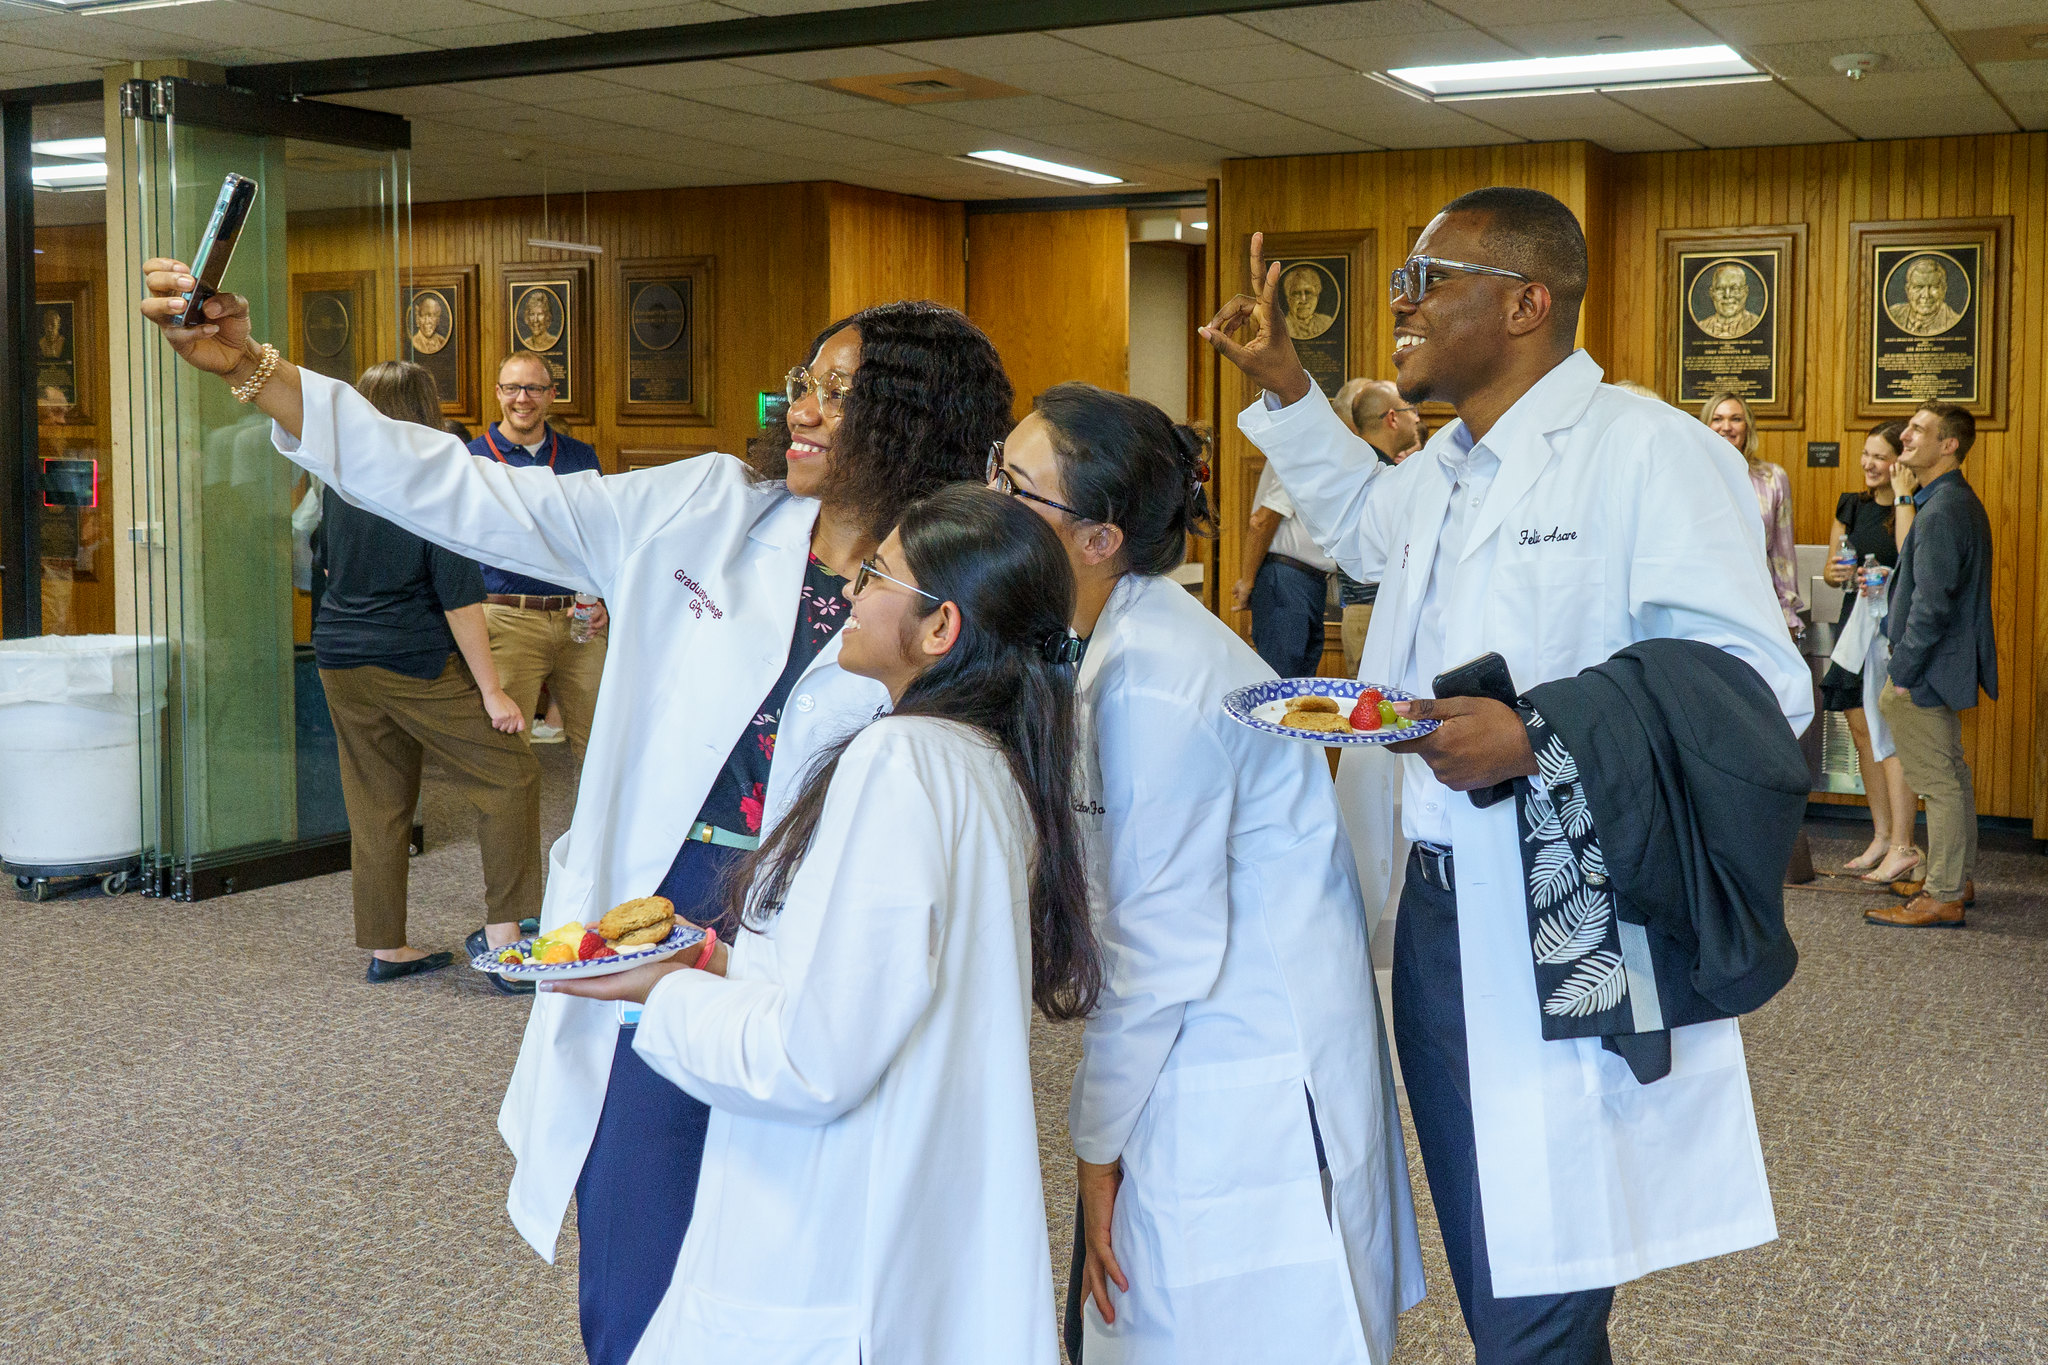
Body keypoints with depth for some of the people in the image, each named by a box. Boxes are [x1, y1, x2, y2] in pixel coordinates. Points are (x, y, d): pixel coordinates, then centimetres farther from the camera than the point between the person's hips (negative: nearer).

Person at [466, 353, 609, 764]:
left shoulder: (581, 457, 13)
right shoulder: (473, 459, 4)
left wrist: (603, 601, 3)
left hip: (578, 621, 3)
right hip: (509, 621, -3)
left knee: (598, 742, 2)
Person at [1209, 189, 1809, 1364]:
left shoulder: (1647, 451, -13)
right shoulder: (1442, 471, 15)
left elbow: (1759, 687, -20)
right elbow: (1360, 524, 40)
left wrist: (1537, 739, -27)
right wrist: (1282, 379, 31)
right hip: (1438, 917, 9)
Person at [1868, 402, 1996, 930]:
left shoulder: (1941, 511, -21)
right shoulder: (1959, 501, 13)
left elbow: (1932, 603, -24)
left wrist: (1903, 673, -19)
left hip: (1931, 667, -11)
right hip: (1947, 663, 11)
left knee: (1938, 781, -4)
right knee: (1951, 775, 19)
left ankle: (1943, 898, 1)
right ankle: (1958, 878, 30)